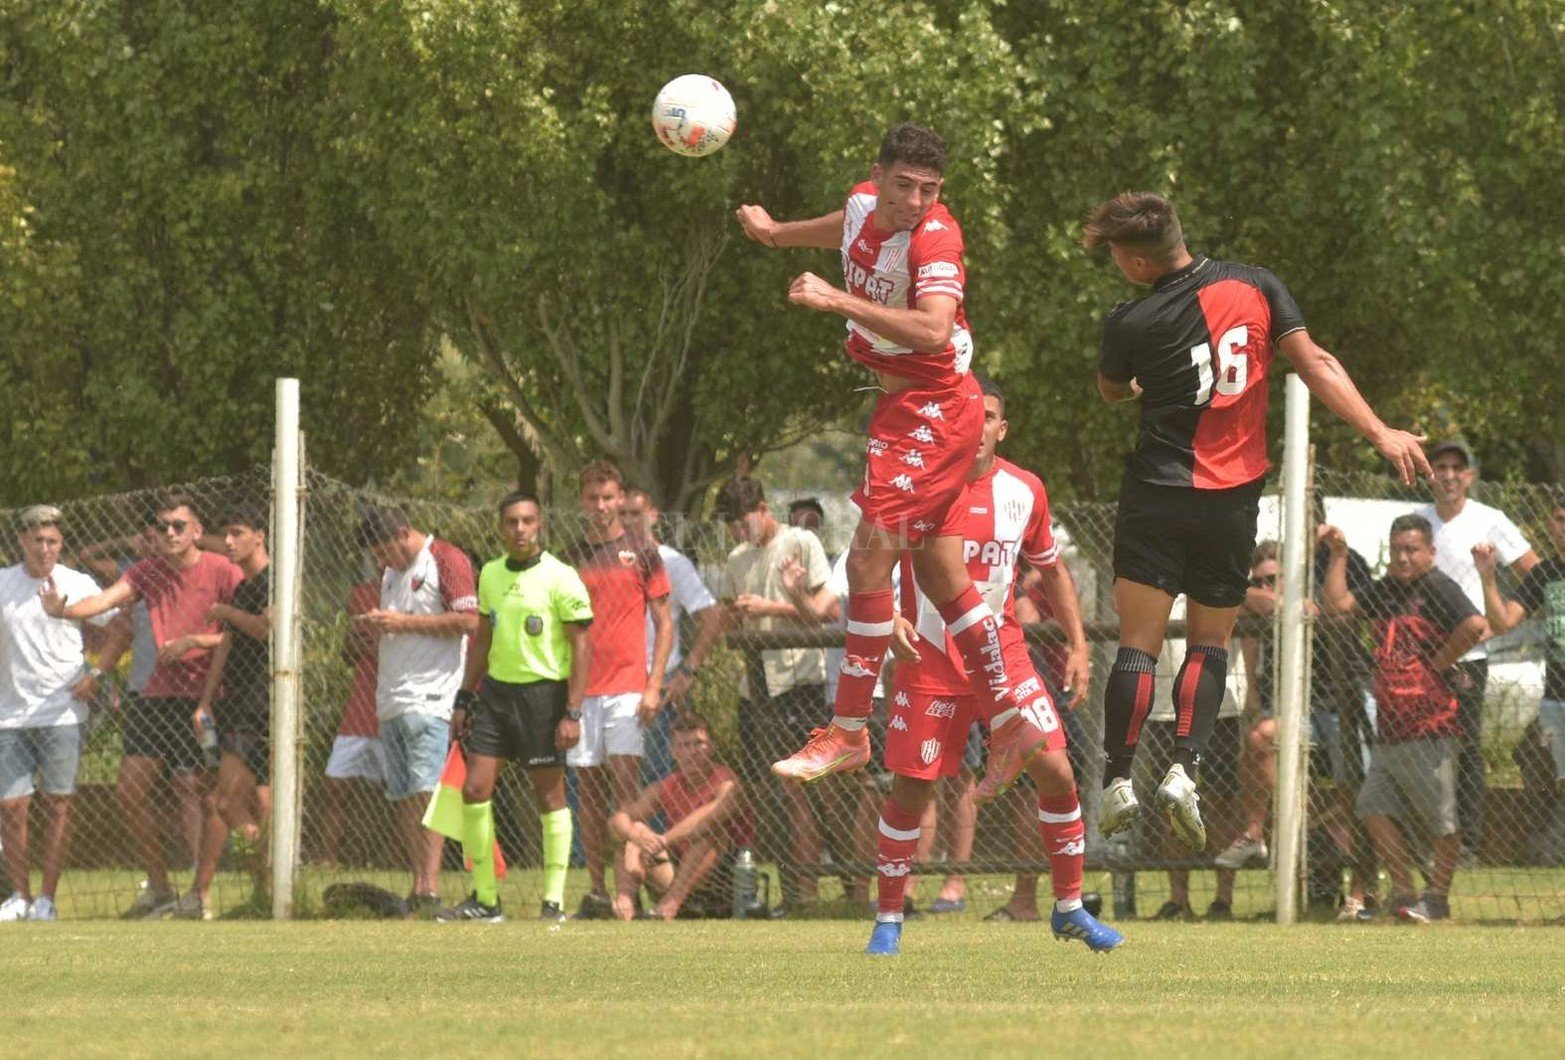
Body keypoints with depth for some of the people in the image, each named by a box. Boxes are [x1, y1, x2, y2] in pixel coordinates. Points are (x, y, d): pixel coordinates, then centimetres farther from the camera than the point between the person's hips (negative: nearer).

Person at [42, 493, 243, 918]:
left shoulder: (221, 571, -6)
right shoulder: (148, 571, 9)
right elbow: (109, 598, -7)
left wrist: (195, 641, -18)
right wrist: (65, 611, -27)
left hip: (201, 695, -7)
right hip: (158, 692, 7)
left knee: (192, 790, -11)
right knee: (129, 790, 5)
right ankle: (159, 888, 17)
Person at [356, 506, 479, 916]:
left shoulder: (446, 560, -4)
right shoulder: (392, 572, 23)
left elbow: (469, 621, -13)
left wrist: (403, 622, -13)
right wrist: (374, 625, 9)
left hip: (428, 696, -9)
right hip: (390, 698, 9)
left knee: (425, 791, -16)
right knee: (401, 799, 5)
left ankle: (430, 888, -21)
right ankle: (418, 887, 7)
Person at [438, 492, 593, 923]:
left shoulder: (560, 578, -9)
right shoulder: (490, 574, 10)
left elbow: (581, 647, -10)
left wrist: (573, 713, -16)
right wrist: (465, 699, 18)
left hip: (542, 693, -6)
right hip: (496, 690, 6)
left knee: (550, 797, 0)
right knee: (474, 790, -1)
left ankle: (554, 901, 6)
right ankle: (484, 899, 7)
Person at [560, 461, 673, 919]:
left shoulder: (641, 552, 3)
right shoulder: (571, 558, 11)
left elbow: (664, 624, 3)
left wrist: (654, 686, -6)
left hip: (627, 687, -3)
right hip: (581, 688, 3)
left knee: (624, 786, -9)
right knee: (588, 790, 4)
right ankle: (596, 890, 8)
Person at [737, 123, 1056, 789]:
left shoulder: (935, 238, -23)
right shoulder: (865, 202, 2)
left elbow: (934, 331, -38)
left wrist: (840, 301, -39)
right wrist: (778, 232, 39)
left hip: (931, 406, -10)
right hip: (902, 403, 10)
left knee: (869, 559, -13)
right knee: (938, 570, 14)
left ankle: (848, 732, -8)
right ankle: (1007, 721, 20)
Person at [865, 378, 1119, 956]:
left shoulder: (1024, 491, 3)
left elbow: (1051, 570, 16)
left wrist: (1078, 643, 9)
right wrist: (889, 620, -17)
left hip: (1003, 652, 2)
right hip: (928, 656, -2)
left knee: (1055, 772, -7)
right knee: (909, 791, -3)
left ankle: (1070, 908, 9)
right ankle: (887, 921, 13)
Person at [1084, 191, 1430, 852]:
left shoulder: (1130, 324, -6)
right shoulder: (1255, 287, -1)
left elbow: (1110, 392, 14)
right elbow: (1314, 365, -5)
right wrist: (1380, 433, -5)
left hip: (1156, 493, -2)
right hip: (1233, 497, 2)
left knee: (1138, 642, 0)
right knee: (1210, 642, 10)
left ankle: (1118, 779, -5)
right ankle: (1184, 771, -7)